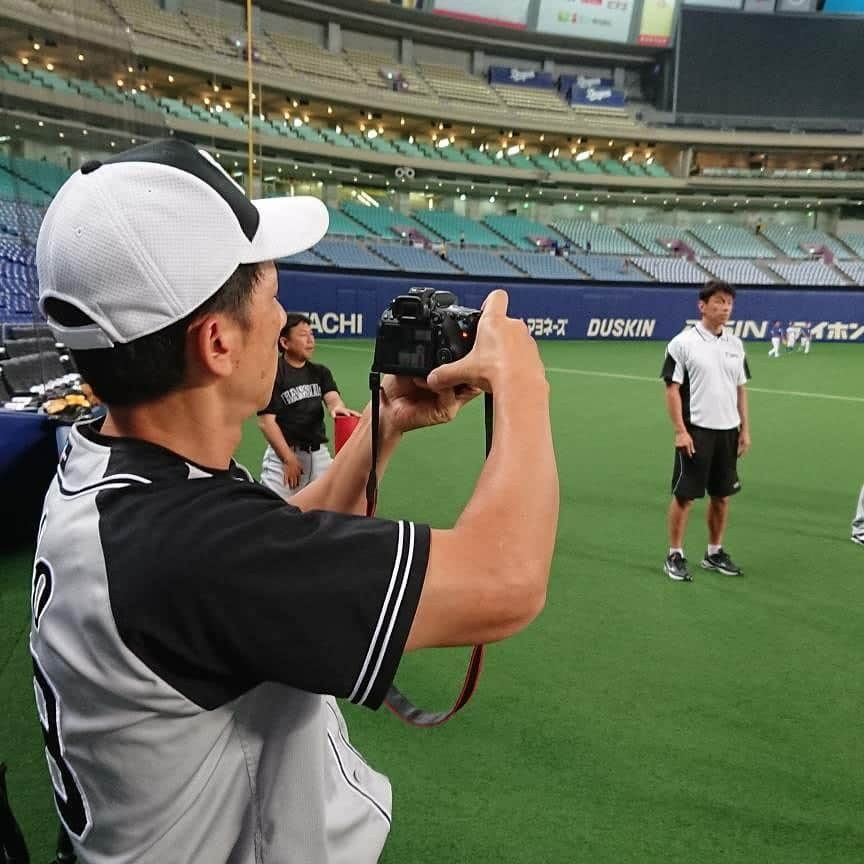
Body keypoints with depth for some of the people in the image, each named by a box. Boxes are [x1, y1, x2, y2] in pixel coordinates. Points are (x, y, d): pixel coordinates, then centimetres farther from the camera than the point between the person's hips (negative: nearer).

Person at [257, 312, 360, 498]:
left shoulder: (320, 372, 11)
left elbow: (332, 397, -8)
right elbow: (266, 421, -11)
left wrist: (337, 408, -33)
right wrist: (289, 459, -15)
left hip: (319, 453, 6)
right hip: (283, 452, -5)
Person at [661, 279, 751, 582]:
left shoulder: (735, 344, 10)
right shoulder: (682, 343, -8)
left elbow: (740, 389, 14)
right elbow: (672, 389, -9)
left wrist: (745, 429, 9)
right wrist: (680, 430, -14)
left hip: (728, 431, 6)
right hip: (696, 431, -5)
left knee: (722, 496, 12)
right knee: (684, 496, 0)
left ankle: (715, 553, 26)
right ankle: (675, 556, 11)